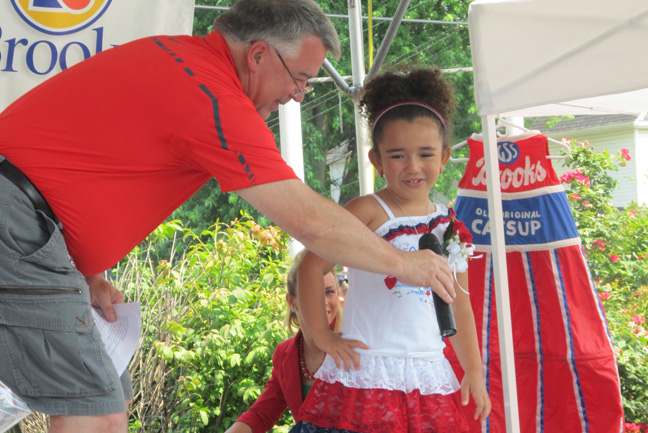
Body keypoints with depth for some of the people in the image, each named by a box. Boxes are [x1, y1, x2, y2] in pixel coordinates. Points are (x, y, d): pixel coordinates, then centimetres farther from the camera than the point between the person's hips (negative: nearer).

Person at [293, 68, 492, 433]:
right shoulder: (369, 212, -6)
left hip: (429, 377, 5)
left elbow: (460, 305, 17)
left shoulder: (449, 225, 10)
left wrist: (475, 370, 15)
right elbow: (311, 268, -7)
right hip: (366, 373, -5)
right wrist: (322, 336, -7)